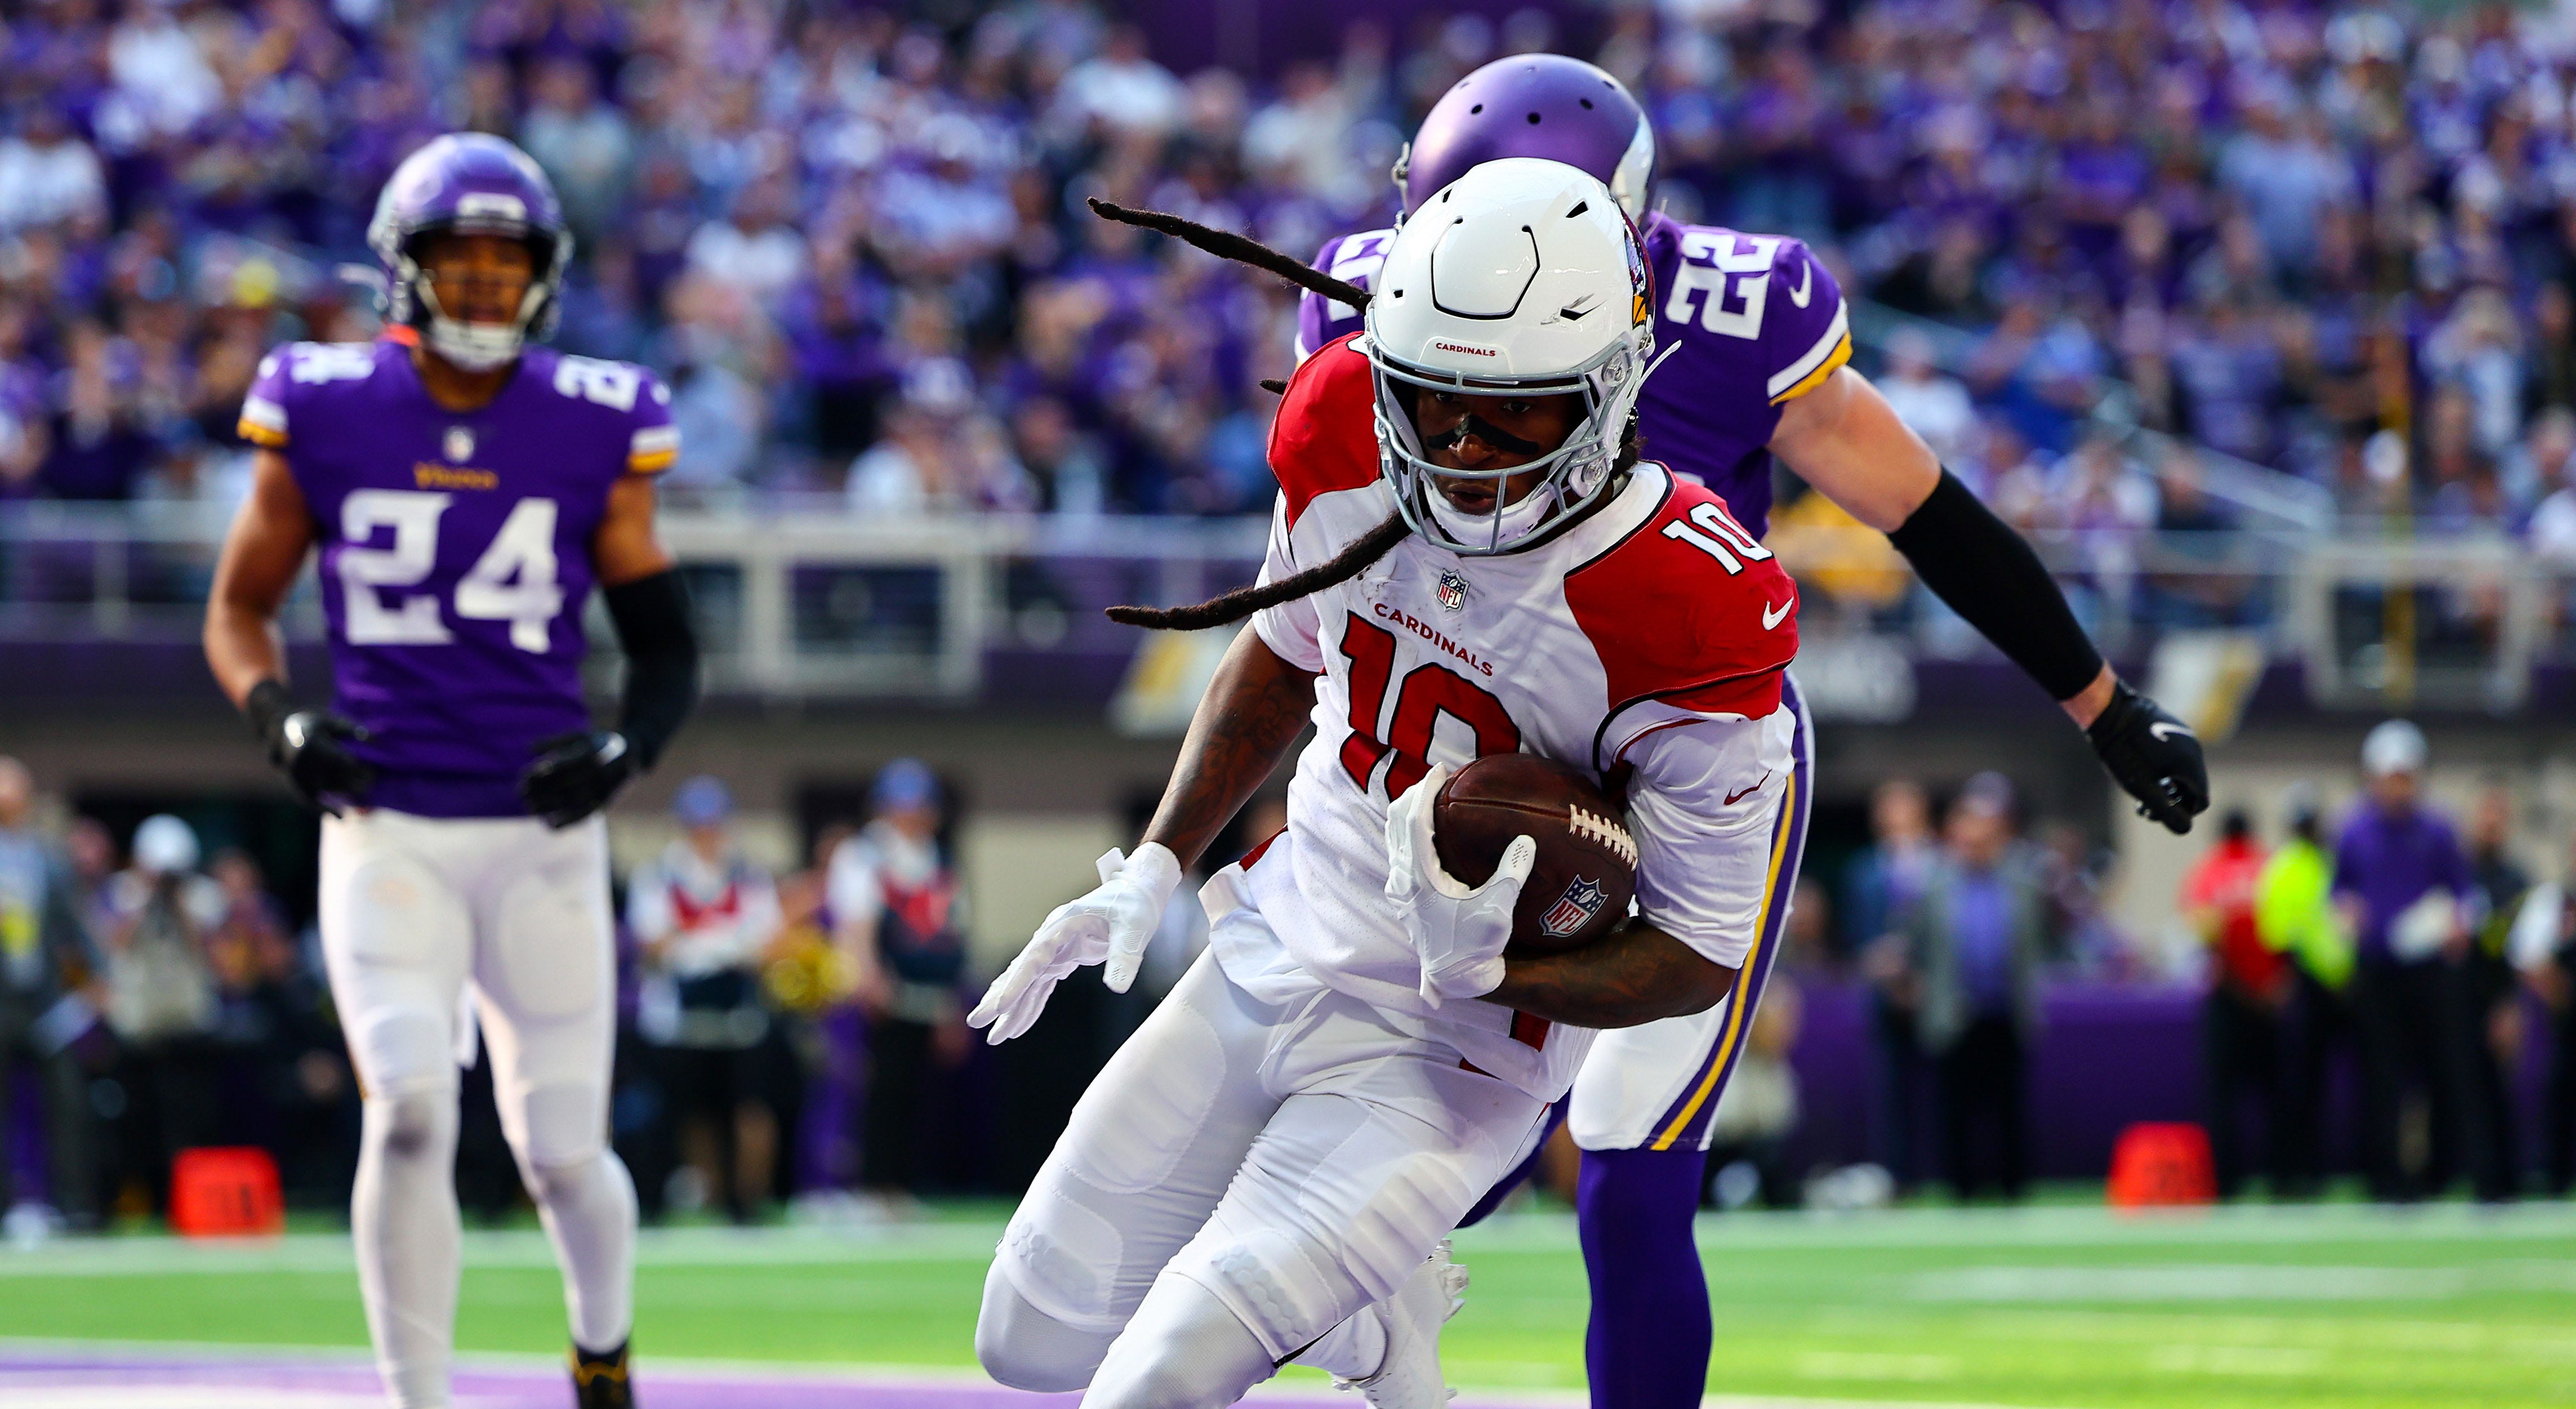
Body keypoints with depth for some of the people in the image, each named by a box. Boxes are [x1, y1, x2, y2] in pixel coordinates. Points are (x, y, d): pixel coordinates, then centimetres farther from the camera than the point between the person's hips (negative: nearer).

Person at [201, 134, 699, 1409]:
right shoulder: (325, 414, 0)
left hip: (541, 836, 1)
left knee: (562, 1152, 5)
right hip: (386, 832, -1)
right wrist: (279, 720, -10)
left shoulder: (593, 431, 0)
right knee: (410, 1109, -19)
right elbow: (239, 606, 10)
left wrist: (626, 749, -13)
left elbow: (665, 647, 7)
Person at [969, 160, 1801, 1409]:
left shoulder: (1685, 618, -26)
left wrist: (1488, 975, -31)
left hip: (1446, 1058, -6)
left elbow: (1700, 957, -16)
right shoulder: (1345, 438, -10)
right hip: (1272, 961, 6)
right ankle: (1371, 1303, 33)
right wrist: (1155, 871, 5)